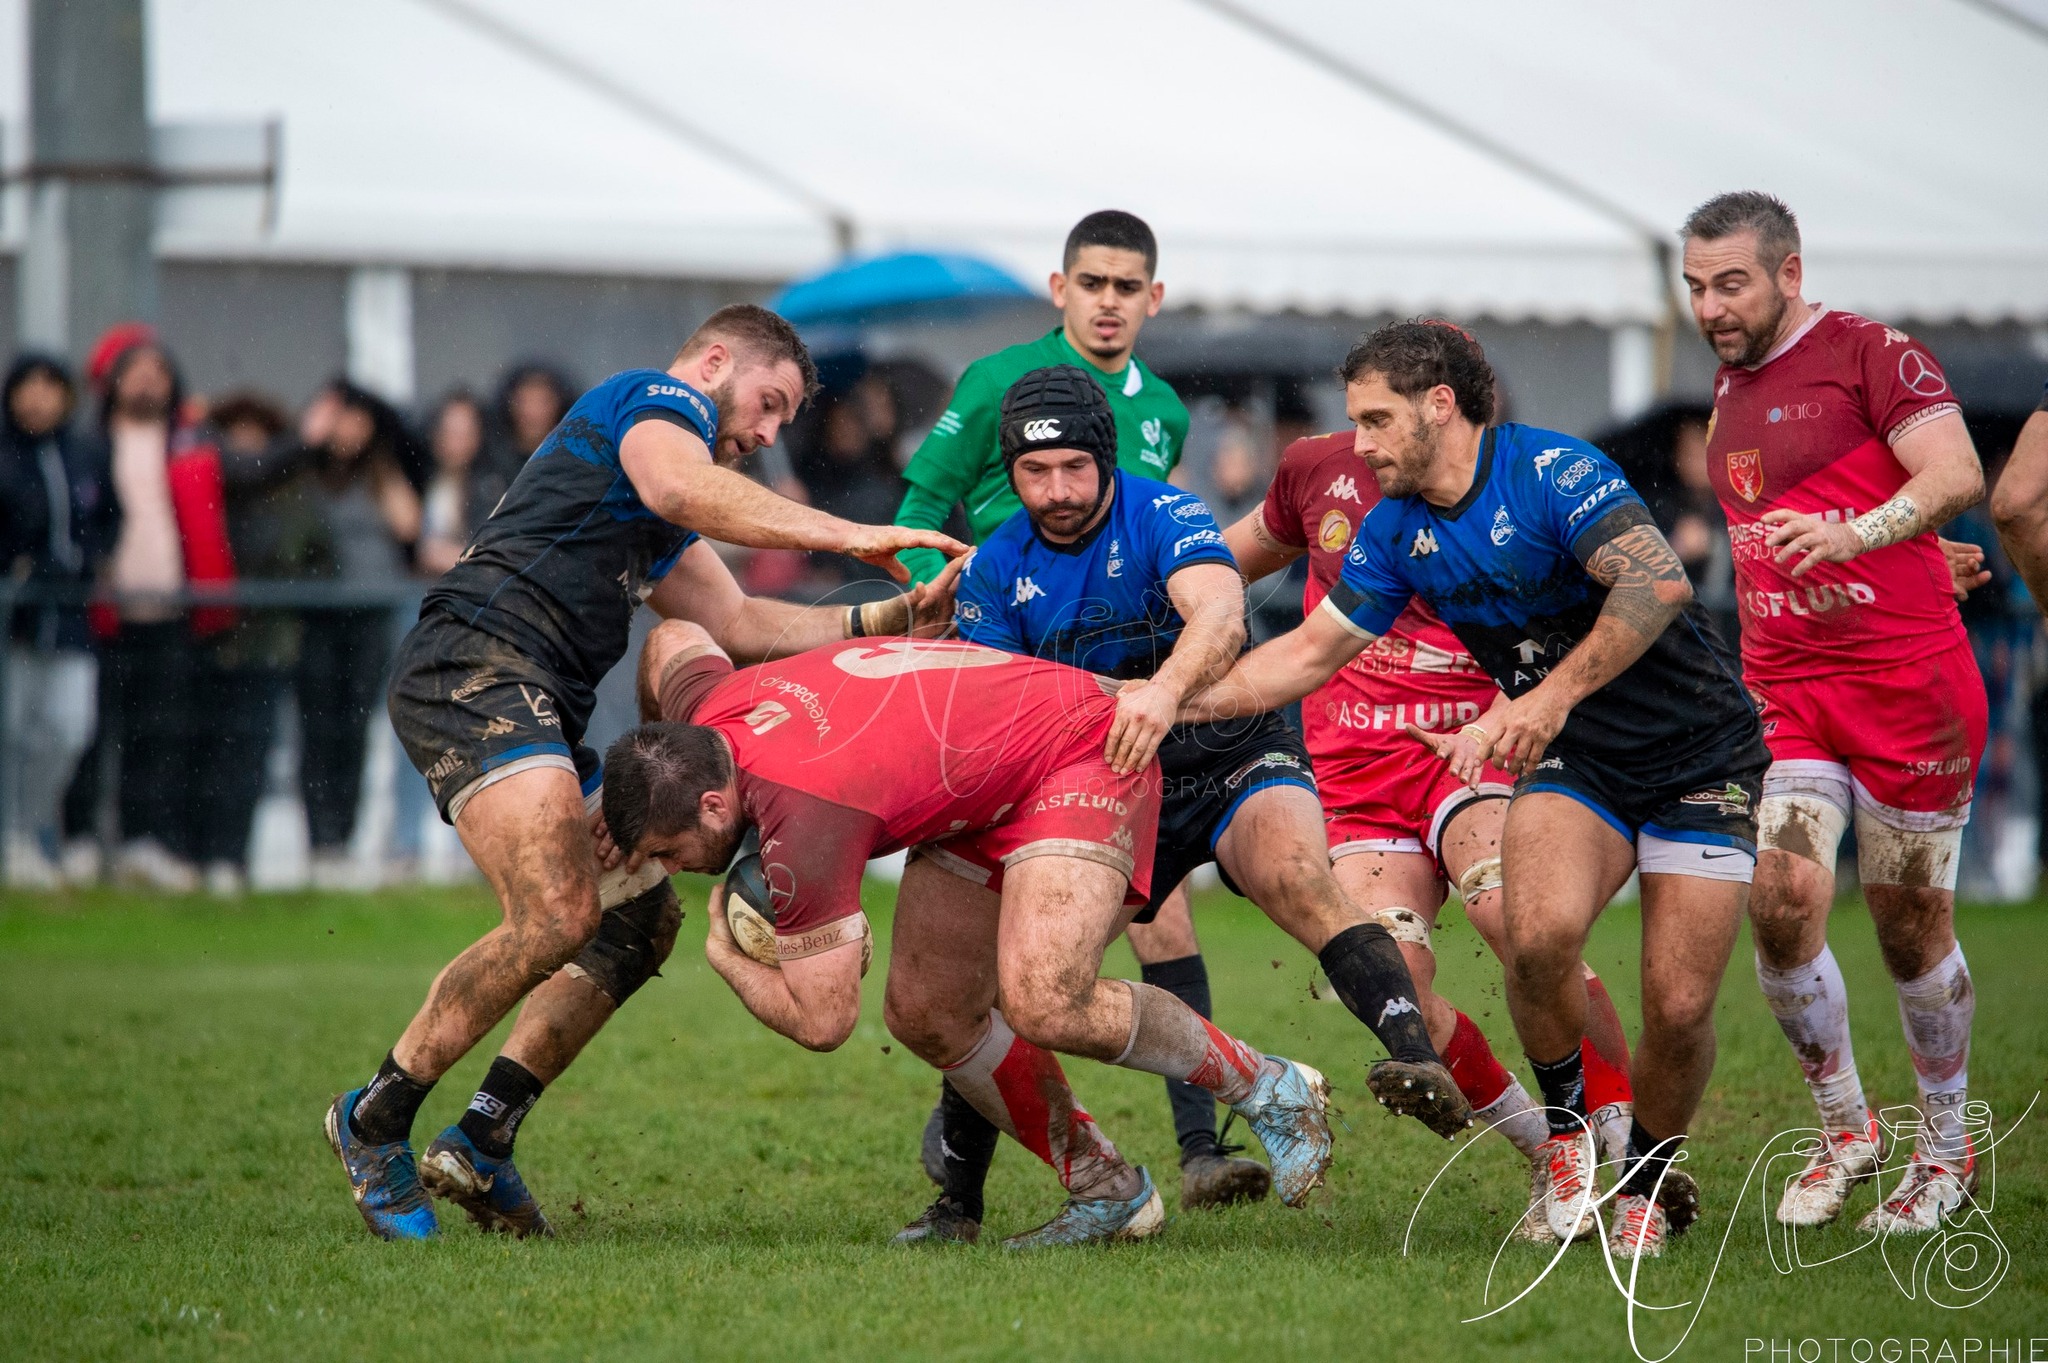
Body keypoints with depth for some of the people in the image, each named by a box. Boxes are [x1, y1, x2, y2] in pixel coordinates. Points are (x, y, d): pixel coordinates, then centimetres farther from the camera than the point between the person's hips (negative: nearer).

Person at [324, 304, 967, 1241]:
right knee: (558, 916, -24)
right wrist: (845, 535, -23)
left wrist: (892, 618, 23)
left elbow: (739, 624, 30)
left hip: (535, 709, 11)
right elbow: (679, 486, -20)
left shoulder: (659, 535, 33)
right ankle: (375, 1121, -12)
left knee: (641, 916, 8)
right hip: (475, 666, -11)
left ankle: (481, 1141, 3)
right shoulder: (659, 400, 3)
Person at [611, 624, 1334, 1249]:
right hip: (978, 794, 10)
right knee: (923, 1014, 1)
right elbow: (675, 638, 18)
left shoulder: (801, 815, -35)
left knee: (1044, 1005, -29)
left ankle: (1268, 1088, -7)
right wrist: (637, 796, 22)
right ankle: (1108, 1192, 12)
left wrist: (725, 957, -11)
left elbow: (820, 1022, -30)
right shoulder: (703, 706, -10)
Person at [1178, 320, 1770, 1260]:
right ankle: (1566, 1124, -1)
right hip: (1574, 761, 4)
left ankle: (1650, 1182, 17)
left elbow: (1659, 584, -33)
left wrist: (1552, 696, -38)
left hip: (1698, 758, -4)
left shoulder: (1549, 470, -20)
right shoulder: (1396, 529, 1)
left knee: (1679, 1006, -11)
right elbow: (1312, 651, 10)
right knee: (1538, 933, -27)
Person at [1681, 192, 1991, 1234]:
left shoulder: (1870, 355, -7)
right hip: (1782, 689, 6)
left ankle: (1945, 1149, 20)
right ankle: (1844, 1130, 7)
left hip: (1908, 679, -5)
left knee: (1910, 927, 2)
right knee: (1779, 901, -11)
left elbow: (1957, 475, -19)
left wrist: (1855, 533, -34)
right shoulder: (1731, 387, 15)